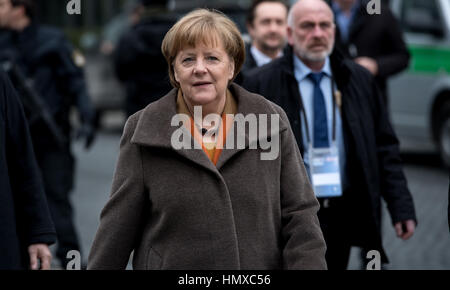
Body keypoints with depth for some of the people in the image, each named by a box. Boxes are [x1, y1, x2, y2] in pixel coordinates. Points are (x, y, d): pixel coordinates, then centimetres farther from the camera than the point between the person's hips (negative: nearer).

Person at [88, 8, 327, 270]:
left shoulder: (272, 122, 0)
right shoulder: (143, 132, -2)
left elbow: (299, 217, -1)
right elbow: (118, 226, 1)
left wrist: (309, 266, -12)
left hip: (260, 264, 1)